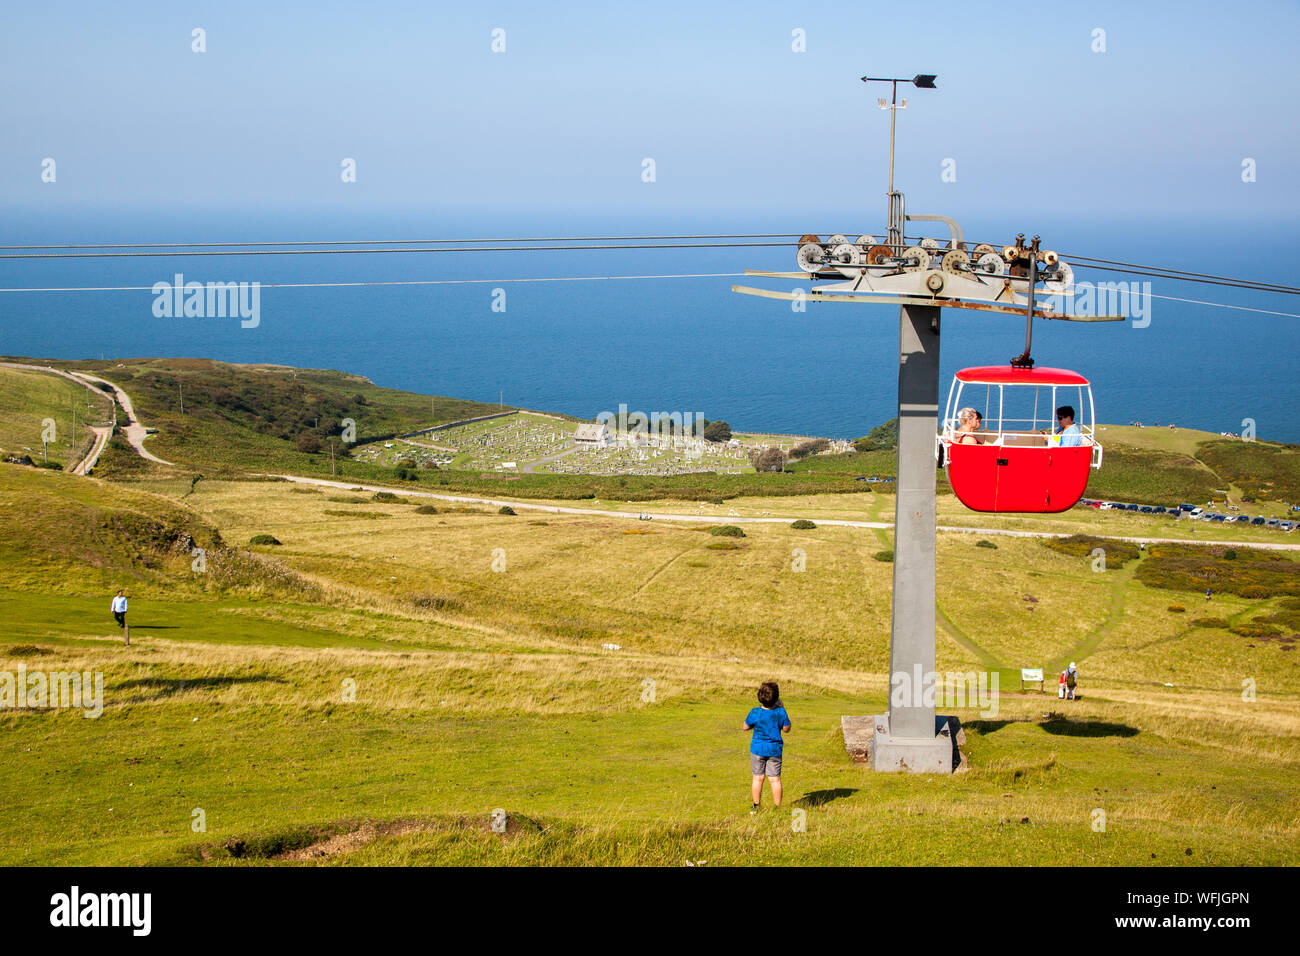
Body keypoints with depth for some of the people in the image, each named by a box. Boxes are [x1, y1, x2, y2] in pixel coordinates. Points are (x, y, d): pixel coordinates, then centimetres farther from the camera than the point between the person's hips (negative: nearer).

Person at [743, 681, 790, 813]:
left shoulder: (755, 713, -18)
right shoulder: (781, 712, -16)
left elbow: (746, 727, -3)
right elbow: (786, 728, 0)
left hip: (758, 748, -1)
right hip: (775, 749, 1)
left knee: (757, 778, 10)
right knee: (775, 779, 8)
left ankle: (756, 807, 15)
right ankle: (777, 807, 13)